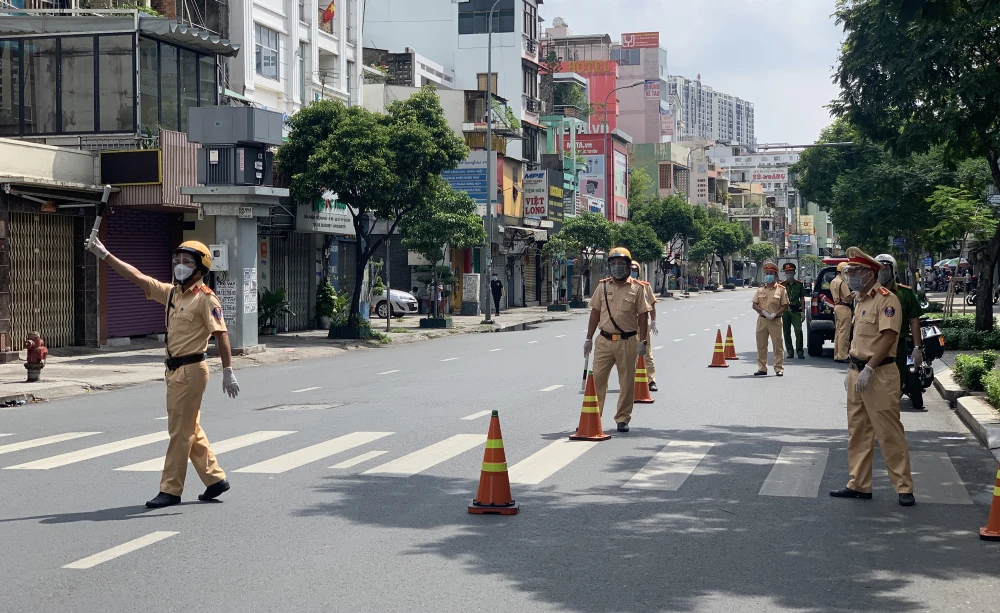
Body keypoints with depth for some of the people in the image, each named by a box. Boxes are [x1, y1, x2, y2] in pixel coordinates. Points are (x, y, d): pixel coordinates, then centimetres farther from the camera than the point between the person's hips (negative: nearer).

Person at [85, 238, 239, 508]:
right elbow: (137, 277, 15)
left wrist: (227, 372, -22)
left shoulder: (205, 298, -12)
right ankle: (215, 479, 22)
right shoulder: (172, 293, 12)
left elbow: (221, 334, -17)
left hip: (191, 371, -9)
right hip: (175, 370, 9)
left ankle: (170, 490, 1)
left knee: (180, 431, -4)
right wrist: (104, 255, 14)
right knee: (191, 430, 13)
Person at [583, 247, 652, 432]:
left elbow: (643, 315, 1)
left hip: (628, 342, -2)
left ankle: (623, 419, 15)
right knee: (597, 379, 2)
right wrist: (589, 338, 9)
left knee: (627, 382, 5)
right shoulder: (603, 287, 7)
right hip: (604, 340, 2)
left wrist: (642, 341, -5)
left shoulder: (637, 288, 0)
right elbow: (595, 313, 11)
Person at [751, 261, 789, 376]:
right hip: (762, 320, 3)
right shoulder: (760, 289, 12)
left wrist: (775, 314, -15)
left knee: (777, 345, -3)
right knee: (761, 345, 5)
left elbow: (785, 306, 0)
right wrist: (763, 312, -10)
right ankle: (762, 368, 12)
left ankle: (779, 369, 2)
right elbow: (754, 305, 8)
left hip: (775, 320, -3)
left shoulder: (781, 290, 2)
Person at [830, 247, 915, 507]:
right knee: (857, 431, 11)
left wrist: (868, 369, -23)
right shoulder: (860, 300, 14)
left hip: (879, 374, -9)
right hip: (858, 371, 9)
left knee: (889, 432, -5)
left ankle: (904, 487, 2)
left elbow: (888, 337, -20)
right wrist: (852, 370, 16)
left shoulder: (886, 299, -13)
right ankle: (859, 485, 18)